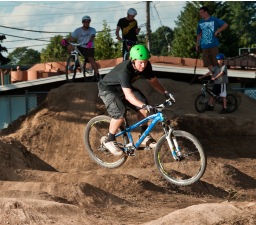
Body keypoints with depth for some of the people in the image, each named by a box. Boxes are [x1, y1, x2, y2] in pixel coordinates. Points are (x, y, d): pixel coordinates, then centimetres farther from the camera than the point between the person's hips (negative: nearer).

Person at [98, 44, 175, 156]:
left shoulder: (146, 66, -19)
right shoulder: (124, 70, -40)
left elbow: (153, 81, -3)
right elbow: (128, 95, -48)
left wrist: (165, 92, -18)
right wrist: (144, 105, -59)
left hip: (122, 87, 7)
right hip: (108, 89, -7)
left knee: (143, 103, -15)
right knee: (120, 112, -29)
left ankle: (144, 137, -1)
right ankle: (109, 141, -8)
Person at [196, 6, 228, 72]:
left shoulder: (214, 20, 0)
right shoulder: (200, 23, 12)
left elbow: (225, 24, -1)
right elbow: (199, 34, 19)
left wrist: (217, 31, -10)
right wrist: (197, 44, 12)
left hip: (213, 45, -4)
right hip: (204, 46, 4)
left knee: (215, 63, -2)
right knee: (207, 63, -3)